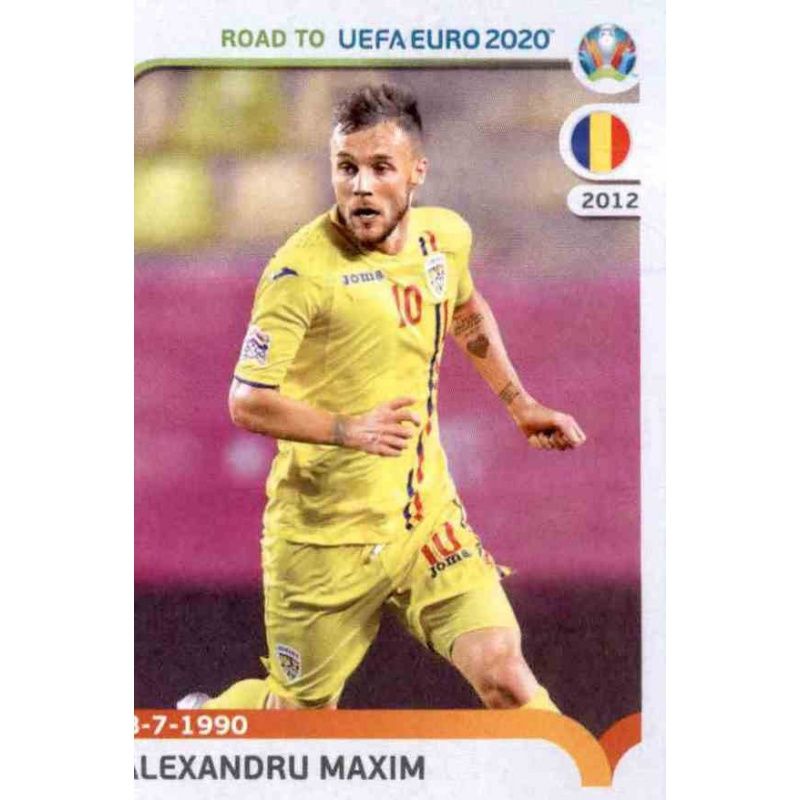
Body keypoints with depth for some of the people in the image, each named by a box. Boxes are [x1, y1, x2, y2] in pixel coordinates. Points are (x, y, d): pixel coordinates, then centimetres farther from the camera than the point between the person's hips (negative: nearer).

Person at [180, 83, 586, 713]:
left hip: (427, 515, 4)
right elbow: (248, 402, -20)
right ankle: (201, 718, 40)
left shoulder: (446, 236, 1)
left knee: (503, 673, -13)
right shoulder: (304, 269, -19)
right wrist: (349, 430, -31)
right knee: (303, 712, 10)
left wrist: (519, 403, 22)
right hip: (324, 536, -4)